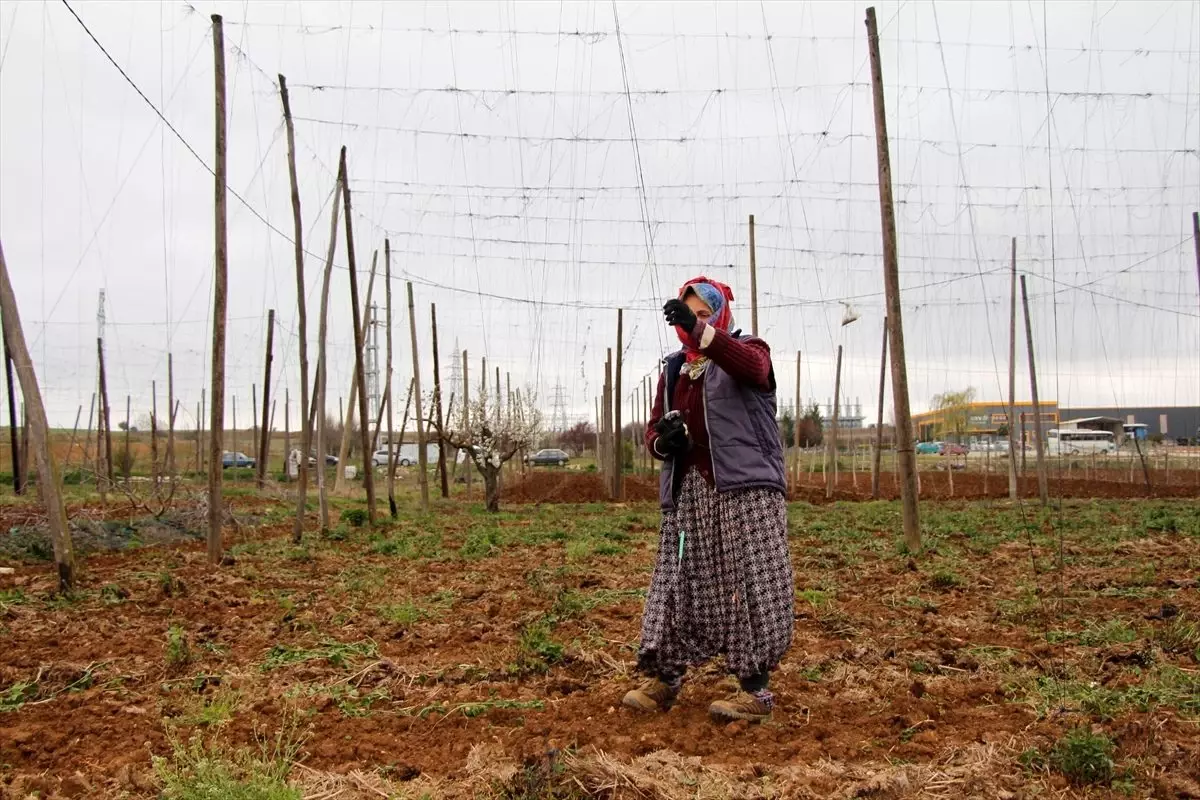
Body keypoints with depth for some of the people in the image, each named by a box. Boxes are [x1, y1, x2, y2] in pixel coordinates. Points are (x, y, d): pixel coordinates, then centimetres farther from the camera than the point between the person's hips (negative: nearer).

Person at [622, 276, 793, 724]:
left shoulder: (748, 350, 4)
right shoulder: (673, 370, 20)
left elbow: (753, 368, -22)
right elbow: (654, 429, 20)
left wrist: (700, 331, -37)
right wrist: (662, 442, -6)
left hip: (745, 487, -5)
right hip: (687, 491, 5)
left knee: (749, 585, -7)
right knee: (679, 584, 6)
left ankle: (756, 690, -1)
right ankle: (663, 681, 15)